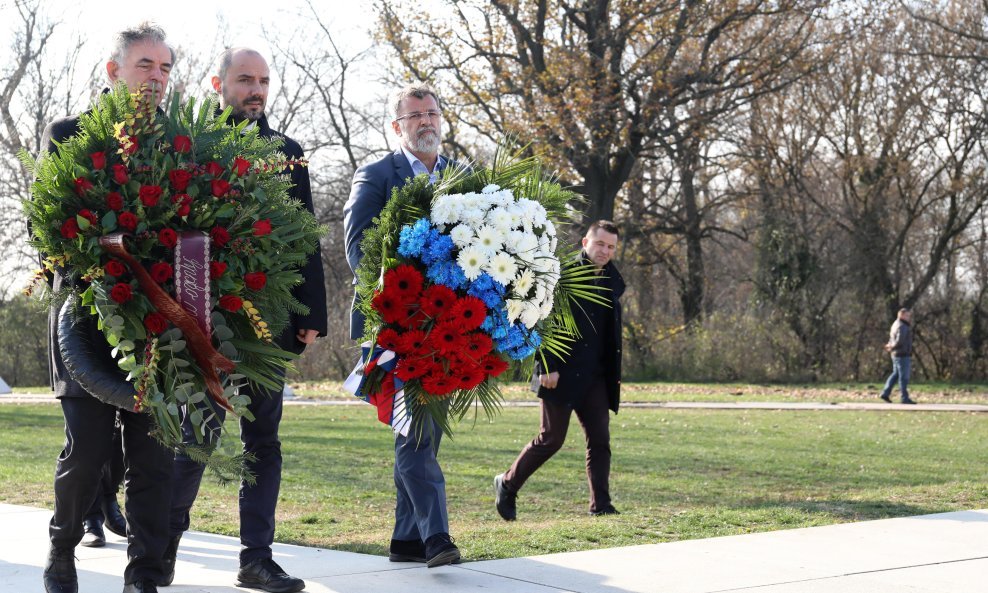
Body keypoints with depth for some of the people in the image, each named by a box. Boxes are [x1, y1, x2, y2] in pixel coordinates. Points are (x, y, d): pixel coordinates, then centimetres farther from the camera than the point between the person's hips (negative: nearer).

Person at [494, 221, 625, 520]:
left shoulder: (612, 283, 13)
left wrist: (613, 374, 13)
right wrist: (547, 367, -19)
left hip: (595, 376, 6)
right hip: (562, 373, -6)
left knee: (600, 440, -1)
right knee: (552, 439, -1)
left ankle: (600, 504, 1)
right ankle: (508, 485, 17)